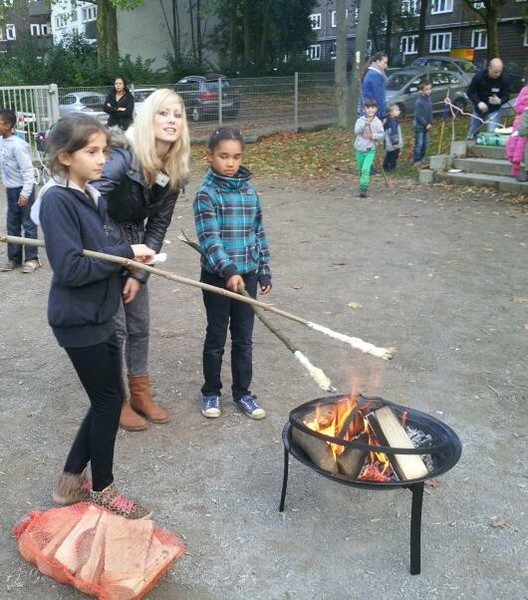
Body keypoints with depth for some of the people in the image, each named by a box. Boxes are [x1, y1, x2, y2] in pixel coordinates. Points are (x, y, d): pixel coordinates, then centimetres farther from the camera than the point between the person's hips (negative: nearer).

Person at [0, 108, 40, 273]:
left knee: (28, 224, 0)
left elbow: (27, 170, -20)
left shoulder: (17, 144, -20)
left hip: (22, 189, -8)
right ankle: (14, 258, 22)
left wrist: (25, 193, -23)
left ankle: (31, 258, 8)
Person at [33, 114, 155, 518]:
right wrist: (125, 252, -19)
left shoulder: (91, 196, 7)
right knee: (109, 400, 4)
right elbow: (71, 268, -24)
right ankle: (102, 489, 25)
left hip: (98, 315, 8)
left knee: (107, 399, 16)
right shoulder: (57, 201, -18)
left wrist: (130, 257, -6)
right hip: (78, 320, -8)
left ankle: (71, 481, 32)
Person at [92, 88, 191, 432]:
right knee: (114, 326, -1)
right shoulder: (123, 155, -25)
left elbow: (158, 225, -1)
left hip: (134, 246, 6)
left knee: (139, 324, 12)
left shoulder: (174, 171, -5)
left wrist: (139, 273, -6)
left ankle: (141, 393, 29)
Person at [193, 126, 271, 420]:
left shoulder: (249, 190, 5)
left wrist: (264, 271, 9)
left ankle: (242, 392, 26)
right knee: (216, 338, 10)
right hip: (217, 277, -4)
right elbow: (209, 238, -20)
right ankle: (211, 392, 27)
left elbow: (259, 232, 10)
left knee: (244, 338, 12)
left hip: (247, 275, 4)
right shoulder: (206, 193, -10)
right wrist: (228, 270, -32)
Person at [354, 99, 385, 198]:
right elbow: (356, 131, -18)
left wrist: (376, 136, -19)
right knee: (361, 170, 13)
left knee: (366, 169, -17)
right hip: (359, 149, 2)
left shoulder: (378, 122, -2)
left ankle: (363, 189, -17)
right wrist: (364, 124, -33)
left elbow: (382, 134, 2)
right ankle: (362, 188, 30)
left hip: (370, 150, -2)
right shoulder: (360, 120, -2)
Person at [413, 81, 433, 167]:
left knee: (425, 143, 13)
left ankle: (421, 159, 25)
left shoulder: (428, 99, 6)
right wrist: (426, 124, -17)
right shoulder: (419, 101, -20)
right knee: (419, 144, -3)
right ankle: (416, 161, 5)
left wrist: (430, 123, 3)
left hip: (427, 126, 8)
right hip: (419, 126, -8)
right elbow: (418, 115, -22)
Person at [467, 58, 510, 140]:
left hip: (494, 110, -1)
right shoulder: (479, 76, -17)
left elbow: (506, 96, -9)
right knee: (471, 134, 14)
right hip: (478, 108, 1)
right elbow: (470, 92, -12)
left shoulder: (504, 79, -17)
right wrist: (478, 103, -29)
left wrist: (499, 101, -34)